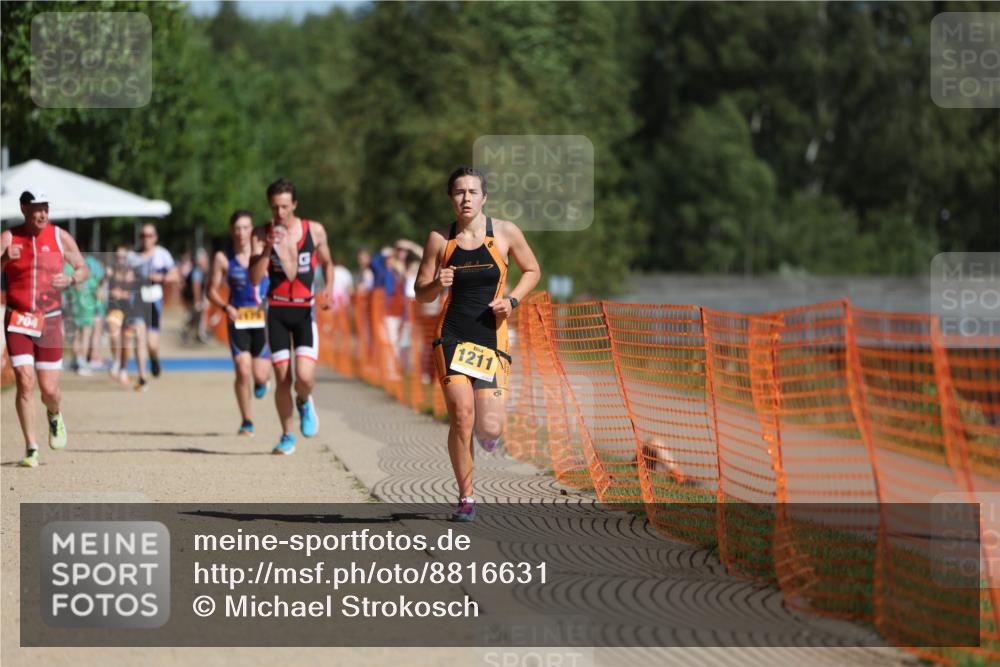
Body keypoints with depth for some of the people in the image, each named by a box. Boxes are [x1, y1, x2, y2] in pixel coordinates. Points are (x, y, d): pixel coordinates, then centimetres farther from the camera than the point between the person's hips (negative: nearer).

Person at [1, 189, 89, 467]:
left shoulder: (60, 237, 2)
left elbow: (83, 269, 10)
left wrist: (70, 279, -13)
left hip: (50, 320, 1)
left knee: (49, 389, 1)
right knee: (25, 382, -12)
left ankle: (55, 416, 38)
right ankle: (31, 449, -5)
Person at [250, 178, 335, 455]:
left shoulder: (315, 231, -1)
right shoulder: (262, 235, -3)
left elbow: (327, 263, 17)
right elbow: (255, 279, -11)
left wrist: (329, 288, -2)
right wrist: (267, 250, -25)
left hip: (305, 310, 0)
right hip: (277, 310, 0)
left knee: (305, 377, -15)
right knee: (282, 378, -1)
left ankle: (304, 402, 21)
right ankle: (287, 437, 16)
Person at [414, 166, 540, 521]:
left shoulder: (505, 233, 0)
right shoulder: (439, 239, 2)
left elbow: (532, 271, 14)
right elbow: (421, 293, 8)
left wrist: (512, 300, -4)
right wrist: (437, 284, -15)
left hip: (492, 336, 0)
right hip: (452, 335, 0)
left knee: (489, 428, -7)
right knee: (461, 415, -15)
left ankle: (489, 429, 34)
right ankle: (466, 498, -1)